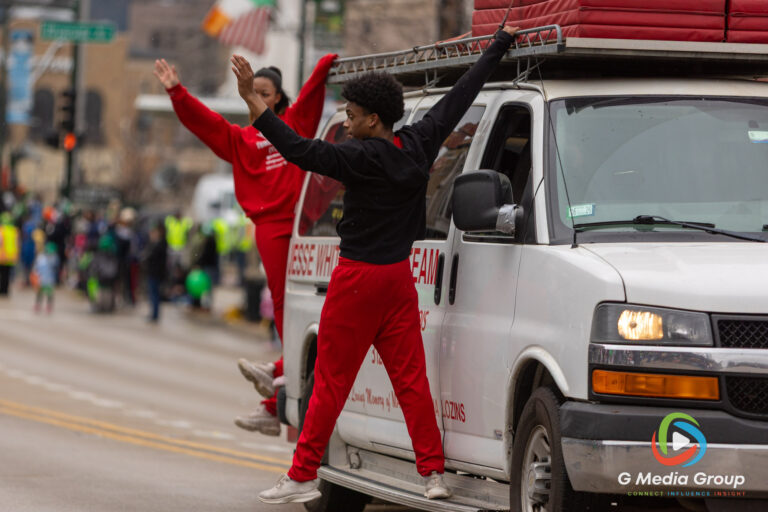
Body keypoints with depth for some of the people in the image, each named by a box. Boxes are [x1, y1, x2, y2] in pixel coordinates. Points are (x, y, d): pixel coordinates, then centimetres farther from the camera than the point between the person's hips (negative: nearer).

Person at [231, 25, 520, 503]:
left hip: (358, 278, -6)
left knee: (330, 383, -1)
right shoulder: (419, 145, 1)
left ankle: (302, 476, 3)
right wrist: (501, 43, 22)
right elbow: (463, 94, 11)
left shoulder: (364, 158, -18)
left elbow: (301, 150, -28)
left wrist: (252, 98, -29)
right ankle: (434, 472, 2)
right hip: (399, 276, 6)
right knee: (411, 378, 7)